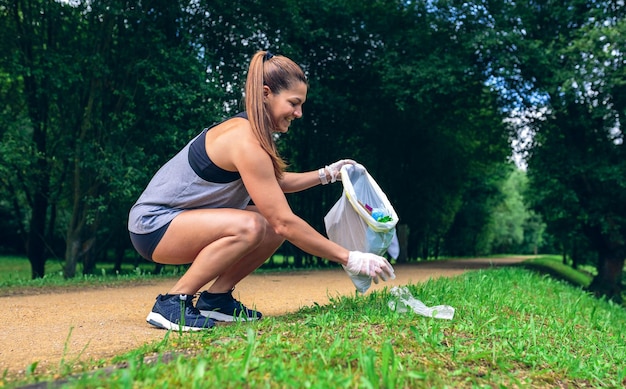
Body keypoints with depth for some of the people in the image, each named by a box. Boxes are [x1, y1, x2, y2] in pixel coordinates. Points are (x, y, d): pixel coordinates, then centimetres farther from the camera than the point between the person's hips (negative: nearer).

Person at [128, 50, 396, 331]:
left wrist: (327, 174, 9)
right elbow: (284, 222, -27)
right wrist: (350, 260, -23)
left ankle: (216, 298, 6)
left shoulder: (249, 129, 3)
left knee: (274, 226, 0)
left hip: (179, 218, 9)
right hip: (153, 224, -9)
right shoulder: (245, 141, -25)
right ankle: (172, 303, -16)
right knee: (249, 226, -33)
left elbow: (276, 182, 20)